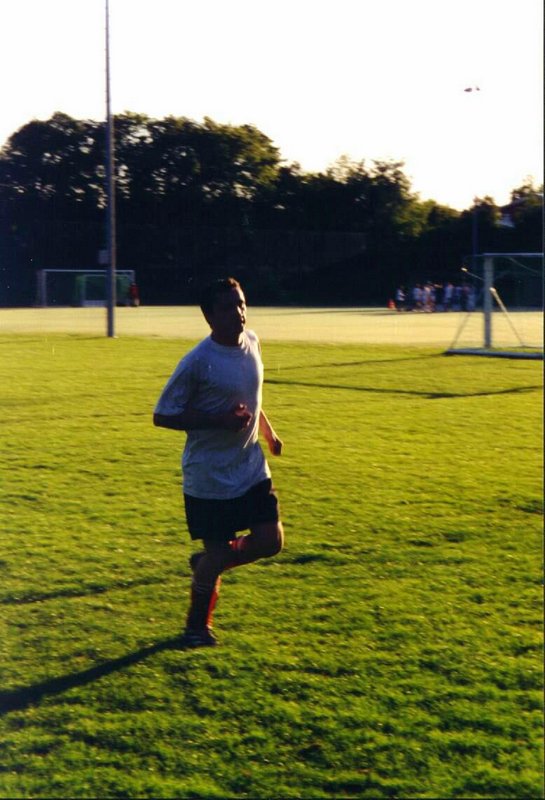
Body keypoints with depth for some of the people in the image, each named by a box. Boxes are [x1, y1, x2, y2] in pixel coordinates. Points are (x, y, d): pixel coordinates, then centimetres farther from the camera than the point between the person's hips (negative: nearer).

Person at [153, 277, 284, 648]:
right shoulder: (197, 362, -20)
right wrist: (218, 420, -24)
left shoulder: (252, 342, 2)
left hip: (252, 468, 7)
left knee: (271, 541, 3)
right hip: (210, 477, -6)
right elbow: (162, 416, -16)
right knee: (218, 554, 0)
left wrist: (268, 431, 15)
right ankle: (197, 627, 24)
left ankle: (209, 564, 29)